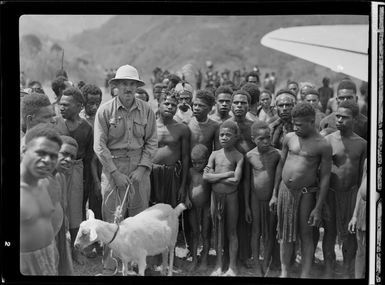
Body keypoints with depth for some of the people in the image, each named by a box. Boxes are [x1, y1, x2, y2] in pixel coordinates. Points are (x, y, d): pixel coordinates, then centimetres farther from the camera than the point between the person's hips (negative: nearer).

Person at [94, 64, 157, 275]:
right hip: (113, 167, -2)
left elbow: (151, 142, 3)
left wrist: (142, 168, -8)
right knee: (112, 220, 0)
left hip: (140, 169, 2)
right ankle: (109, 267, 10)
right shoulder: (105, 110, -4)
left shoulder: (146, 111, 2)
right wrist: (116, 173, -10)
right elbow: (99, 145, -5)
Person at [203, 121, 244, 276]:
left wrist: (215, 176, -11)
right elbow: (205, 176, -6)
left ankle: (232, 266, 14)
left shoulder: (238, 156, -6)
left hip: (231, 196, -3)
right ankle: (218, 265, 20)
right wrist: (227, 174, -14)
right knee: (217, 230, 10)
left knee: (231, 231, 6)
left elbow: (235, 180, -17)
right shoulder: (215, 154, 3)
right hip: (216, 195, 3)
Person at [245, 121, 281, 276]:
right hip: (255, 199, 0)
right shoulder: (249, 156, -6)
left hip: (271, 199, 0)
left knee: (269, 234, 8)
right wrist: (246, 206, 1)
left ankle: (266, 265, 21)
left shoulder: (276, 154, -7)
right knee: (256, 232, 9)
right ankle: (257, 266, 19)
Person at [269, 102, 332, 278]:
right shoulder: (289, 138, 3)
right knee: (285, 234, 12)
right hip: (285, 191, 4)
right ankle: (285, 272, 24)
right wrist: (274, 194, 11)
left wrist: (318, 208, -10)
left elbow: (325, 177, -8)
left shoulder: (323, 146, -9)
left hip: (306, 194, -4)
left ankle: (305, 275, 14)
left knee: (306, 235, 4)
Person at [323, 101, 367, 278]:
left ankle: (348, 270, 26)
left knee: (350, 233, 9)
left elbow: (362, 173, 6)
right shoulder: (328, 140, -6)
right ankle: (328, 270, 19)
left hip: (352, 192, 2)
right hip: (331, 192, -1)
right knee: (330, 232, 6)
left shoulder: (362, 144, 0)